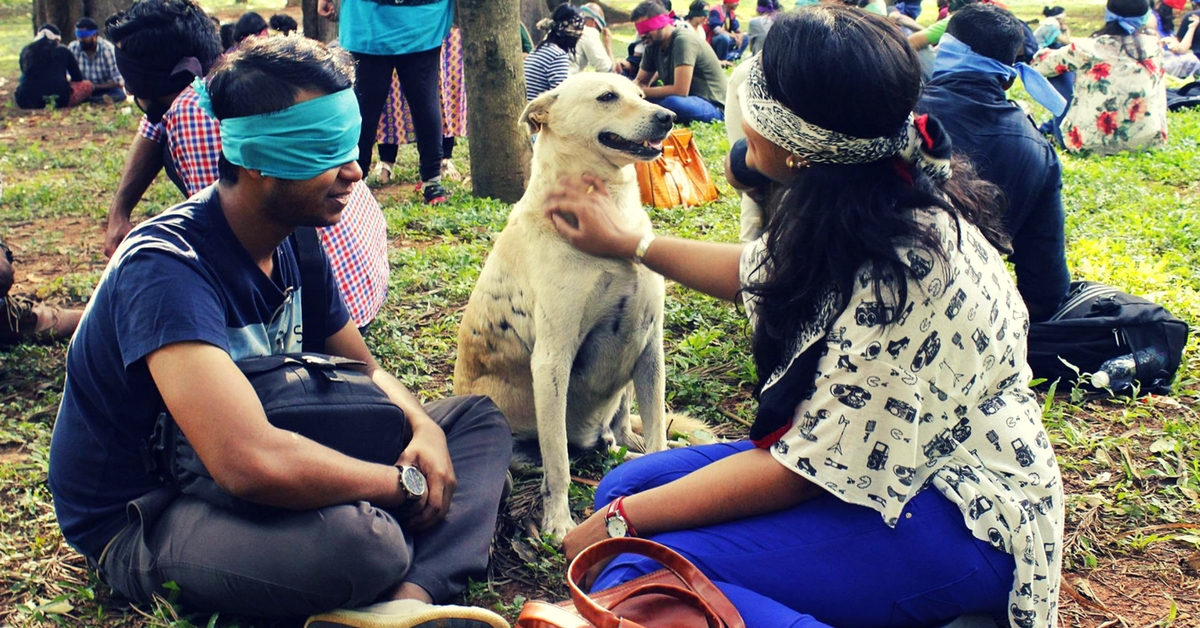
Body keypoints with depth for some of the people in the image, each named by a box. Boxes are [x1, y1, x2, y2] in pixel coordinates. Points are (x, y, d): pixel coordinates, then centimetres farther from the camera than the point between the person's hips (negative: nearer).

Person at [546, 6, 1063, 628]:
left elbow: (802, 471, -24)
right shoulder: (857, 210, -4)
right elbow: (758, 273, 19)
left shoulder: (907, 272, -30)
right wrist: (625, 241, 26)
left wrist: (620, 522, -16)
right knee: (626, 483, -1)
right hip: (876, 462, 9)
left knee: (636, 570, -24)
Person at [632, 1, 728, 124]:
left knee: (672, 103, -38)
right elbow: (641, 81, 12)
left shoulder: (683, 42, -21)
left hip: (711, 106, -8)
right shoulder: (653, 46, 3)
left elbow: (680, 90, -28)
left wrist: (642, 91, -18)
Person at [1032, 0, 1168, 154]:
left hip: (1091, 142, -3)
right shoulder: (1154, 46, -3)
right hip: (1146, 140, 3)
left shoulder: (1086, 49, -11)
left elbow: (1040, 64, 7)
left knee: (1060, 74, 17)